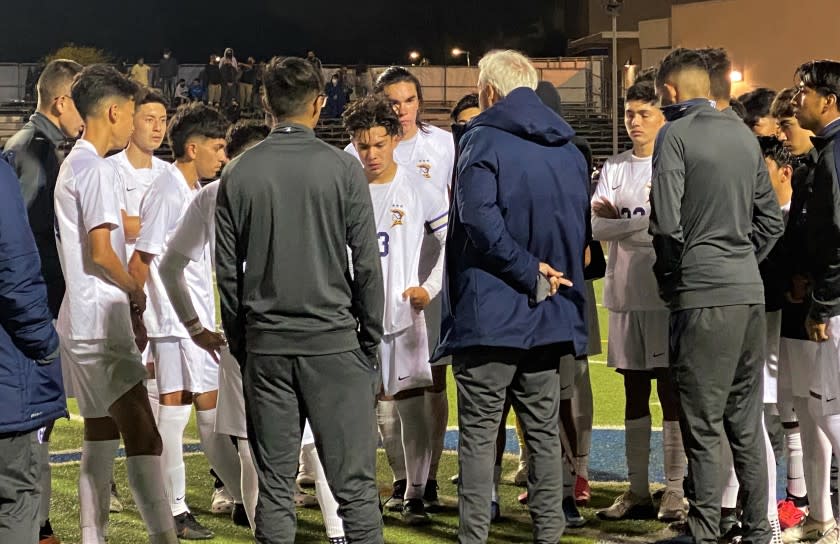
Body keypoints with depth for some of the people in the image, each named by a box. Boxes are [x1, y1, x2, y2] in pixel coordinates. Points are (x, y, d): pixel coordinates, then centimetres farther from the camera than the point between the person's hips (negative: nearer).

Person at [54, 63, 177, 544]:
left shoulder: (74, 165, 17)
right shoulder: (97, 168, -13)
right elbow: (102, 252, -20)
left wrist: (130, 314, 15)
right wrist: (137, 294, -3)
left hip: (83, 324, 10)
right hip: (101, 324, -10)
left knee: (101, 436, 13)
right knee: (143, 437, -13)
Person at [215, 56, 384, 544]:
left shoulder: (238, 175, 2)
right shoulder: (342, 168, -5)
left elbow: (227, 271, 5)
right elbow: (367, 264, -4)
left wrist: (241, 344, 14)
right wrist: (371, 338, 6)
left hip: (265, 346, 2)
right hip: (334, 341, -2)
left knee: (275, 485, 8)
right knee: (354, 483, 1)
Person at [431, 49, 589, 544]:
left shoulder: (484, 140, -8)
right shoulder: (569, 148, 12)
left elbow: (481, 220, -20)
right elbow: (581, 229, 15)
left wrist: (530, 274, -15)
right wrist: (547, 274, 11)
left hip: (489, 313, -6)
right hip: (551, 316, 6)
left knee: (479, 432, 0)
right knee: (544, 429, 11)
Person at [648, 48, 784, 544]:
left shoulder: (676, 134, -7)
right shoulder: (744, 134, 13)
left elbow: (667, 221, -15)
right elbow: (771, 219, 15)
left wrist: (670, 277, 0)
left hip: (703, 297, -6)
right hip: (750, 293, 7)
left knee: (703, 428, -3)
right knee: (746, 423, 13)